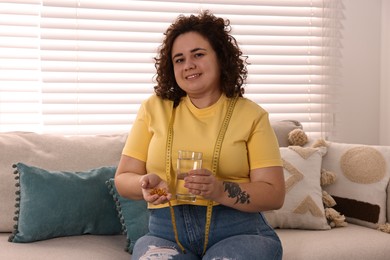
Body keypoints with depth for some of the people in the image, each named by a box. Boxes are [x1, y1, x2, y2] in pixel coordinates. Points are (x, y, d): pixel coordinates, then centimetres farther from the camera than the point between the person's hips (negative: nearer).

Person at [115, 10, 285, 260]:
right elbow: (123, 178, 10)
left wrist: (220, 191, -20)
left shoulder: (251, 115, 3)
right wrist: (145, 184, -13)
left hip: (238, 232, 0)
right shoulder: (154, 109, 7)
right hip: (166, 234, 1)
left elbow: (274, 195, -3)